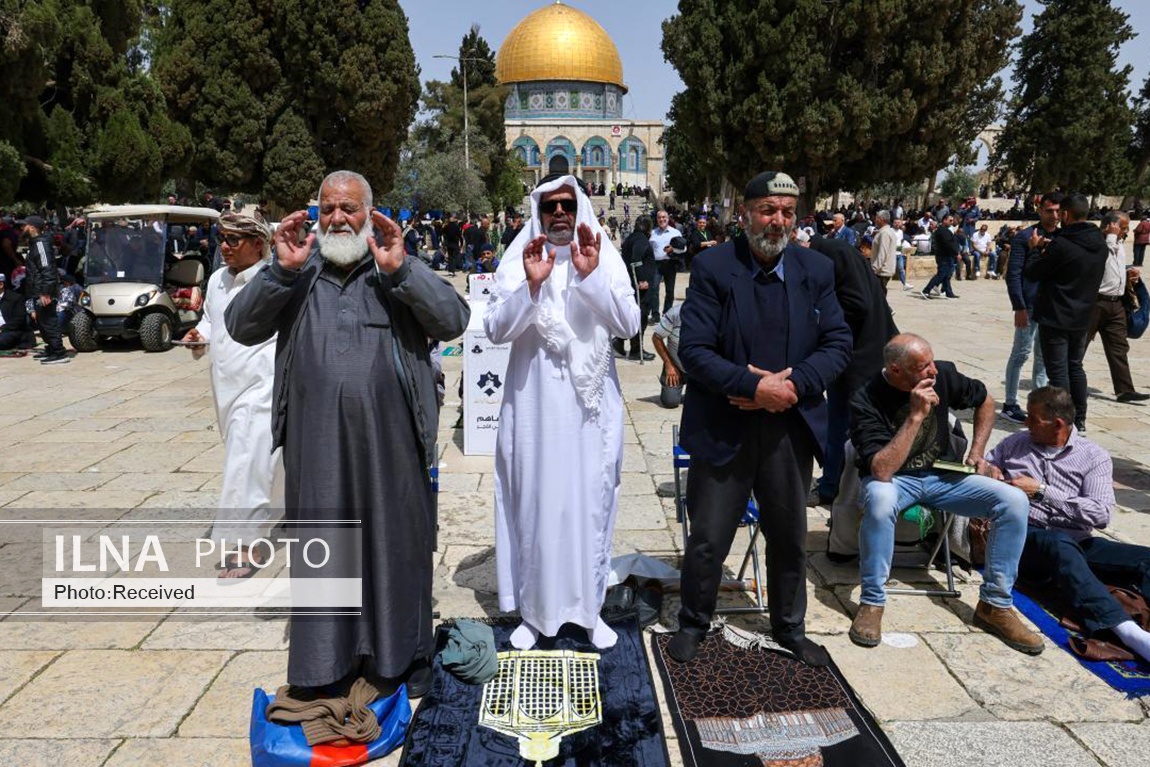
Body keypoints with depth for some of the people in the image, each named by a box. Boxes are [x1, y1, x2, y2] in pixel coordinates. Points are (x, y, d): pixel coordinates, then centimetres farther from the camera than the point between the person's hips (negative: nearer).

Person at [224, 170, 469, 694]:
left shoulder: (400, 271, 4)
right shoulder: (298, 274, 9)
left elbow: (453, 321, -9)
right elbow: (241, 327, 1)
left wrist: (400, 270, -19)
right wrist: (281, 269, -12)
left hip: (388, 437, -1)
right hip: (316, 439, 2)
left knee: (397, 541, 10)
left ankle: (404, 652, 29)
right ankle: (325, 657, 29)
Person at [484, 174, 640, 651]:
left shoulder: (606, 259, 3)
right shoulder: (518, 261, 2)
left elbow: (628, 324, -9)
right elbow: (496, 329, -8)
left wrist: (592, 275, -21)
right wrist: (531, 285, -21)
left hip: (590, 405, 1)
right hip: (534, 404, 0)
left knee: (590, 502, 7)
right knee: (533, 503, 5)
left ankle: (588, 606, 24)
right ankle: (533, 609, 21)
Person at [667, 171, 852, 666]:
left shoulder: (816, 272, 3)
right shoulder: (712, 268, -9)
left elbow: (838, 343, 0)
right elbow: (693, 350, -15)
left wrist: (792, 384, -16)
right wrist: (754, 386, -23)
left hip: (790, 426, 4)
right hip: (723, 427, -3)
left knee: (790, 537, 18)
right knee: (708, 538, 8)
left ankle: (789, 627, 40)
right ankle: (693, 623, 32)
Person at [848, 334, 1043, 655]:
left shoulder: (943, 375, -9)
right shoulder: (866, 401, -23)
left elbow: (984, 401, 14)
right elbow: (882, 471, -32)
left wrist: (977, 452, 6)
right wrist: (916, 415, -34)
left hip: (942, 475, 5)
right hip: (894, 480, -5)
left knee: (1014, 500, -16)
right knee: (880, 499, -40)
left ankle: (994, 604, -2)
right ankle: (871, 602, -22)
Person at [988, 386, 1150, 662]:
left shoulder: (1094, 456, 9)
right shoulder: (1015, 443, 17)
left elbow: (1101, 514, -4)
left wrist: (1042, 491, -9)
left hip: (1076, 541, 2)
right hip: (1024, 537, -2)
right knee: (1061, 545, -38)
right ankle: (1126, 630, -54)